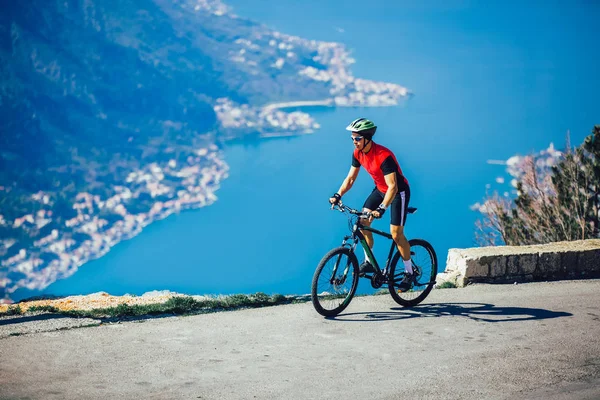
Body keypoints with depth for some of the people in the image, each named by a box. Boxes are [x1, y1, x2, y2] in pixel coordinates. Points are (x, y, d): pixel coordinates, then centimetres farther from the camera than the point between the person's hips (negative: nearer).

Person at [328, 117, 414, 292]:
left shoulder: (383, 156, -33)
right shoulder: (358, 153, -10)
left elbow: (393, 187, -37)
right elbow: (351, 178, 0)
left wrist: (382, 208, -47)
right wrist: (338, 195, -13)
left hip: (398, 192, -7)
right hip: (380, 189, 7)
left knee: (396, 233, -9)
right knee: (362, 220, -6)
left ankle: (409, 273, 7)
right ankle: (369, 262, 8)